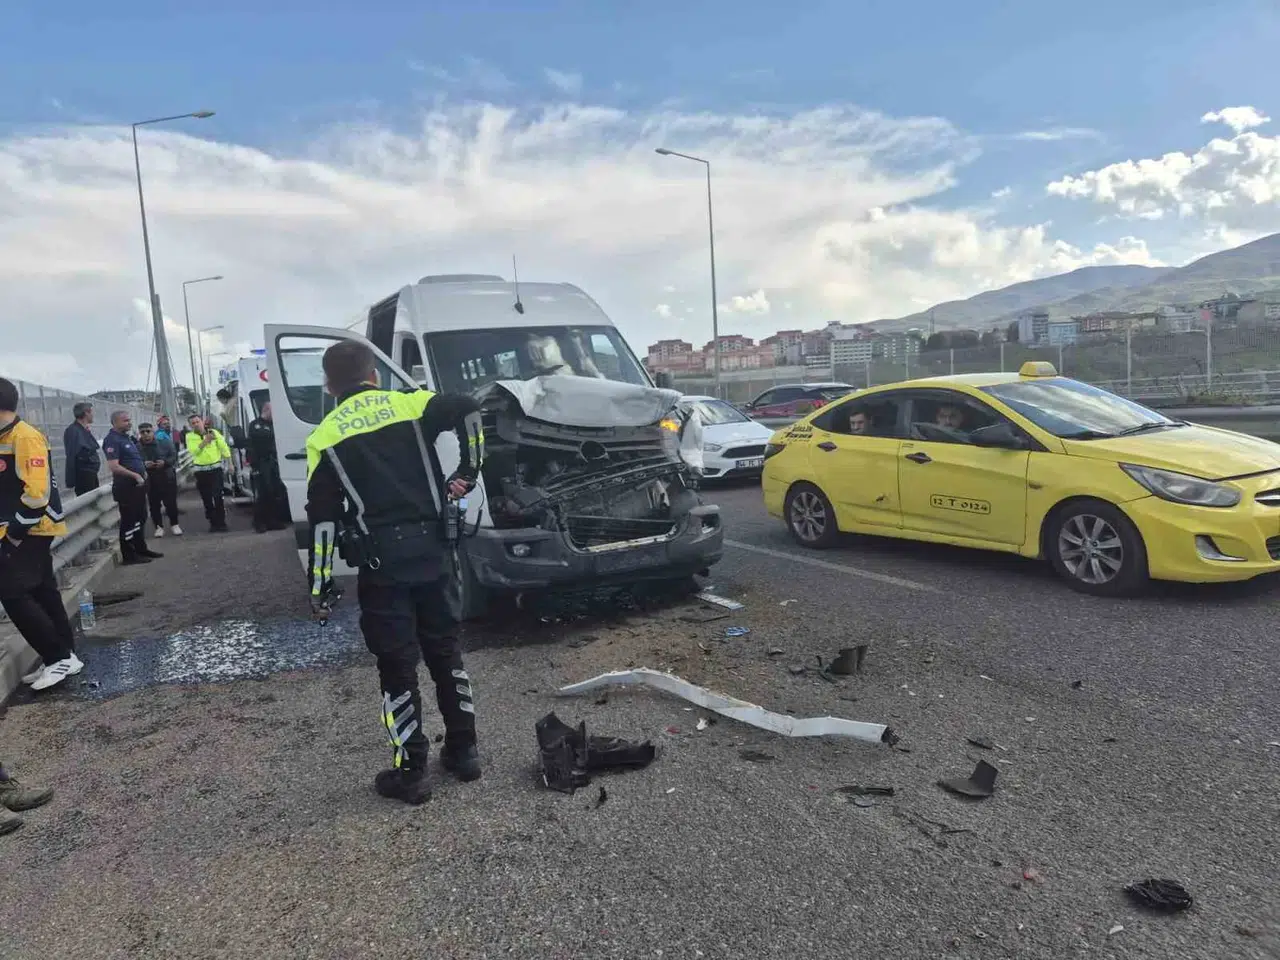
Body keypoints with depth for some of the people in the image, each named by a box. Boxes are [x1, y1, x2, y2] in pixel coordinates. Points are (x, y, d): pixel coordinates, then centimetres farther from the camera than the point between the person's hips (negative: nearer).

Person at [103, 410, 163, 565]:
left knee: (140, 518, 17)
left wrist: (143, 469, 10)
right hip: (126, 486, -10)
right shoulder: (112, 440, -15)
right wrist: (135, 475, -21)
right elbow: (113, 466, -23)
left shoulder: (127, 437, 14)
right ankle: (129, 556, 5)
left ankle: (141, 549, 28)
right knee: (128, 521, -3)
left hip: (137, 485, 10)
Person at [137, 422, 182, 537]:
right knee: (154, 505, 6)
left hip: (167, 478, 0)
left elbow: (174, 456, -1)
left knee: (171, 503, 1)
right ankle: (159, 526, 19)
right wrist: (143, 464, -26)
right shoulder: (137, 447, -8)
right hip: (150, 481, 0)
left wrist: (165, 462, -19)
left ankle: (174, 525, 18)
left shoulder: (164, 442, -5)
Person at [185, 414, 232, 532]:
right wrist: (205, 440, -19)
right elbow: (194, 451, -13)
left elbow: (223, 447, 1)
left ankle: (221, 523, 1)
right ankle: (213, 523, 17)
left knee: (218, 497, -6)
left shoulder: (213, 432, 2)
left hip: (215, 468, -1)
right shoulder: (190, 436, 2)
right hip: (200, 471, 1)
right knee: (206, 499, 6)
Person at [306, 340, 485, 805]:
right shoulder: (409, 404, 4)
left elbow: (323, 517, -2)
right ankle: (464, 750, 26)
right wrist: (468, 471, -4)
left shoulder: (325, 437, 2)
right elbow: (467, 409, -13)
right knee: (445, 650, 16)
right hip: (430, 552, 2)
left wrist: (320, 584, 3)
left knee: (396, 665, 6)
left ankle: (410, 772, 14)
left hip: (381, 562, -2)